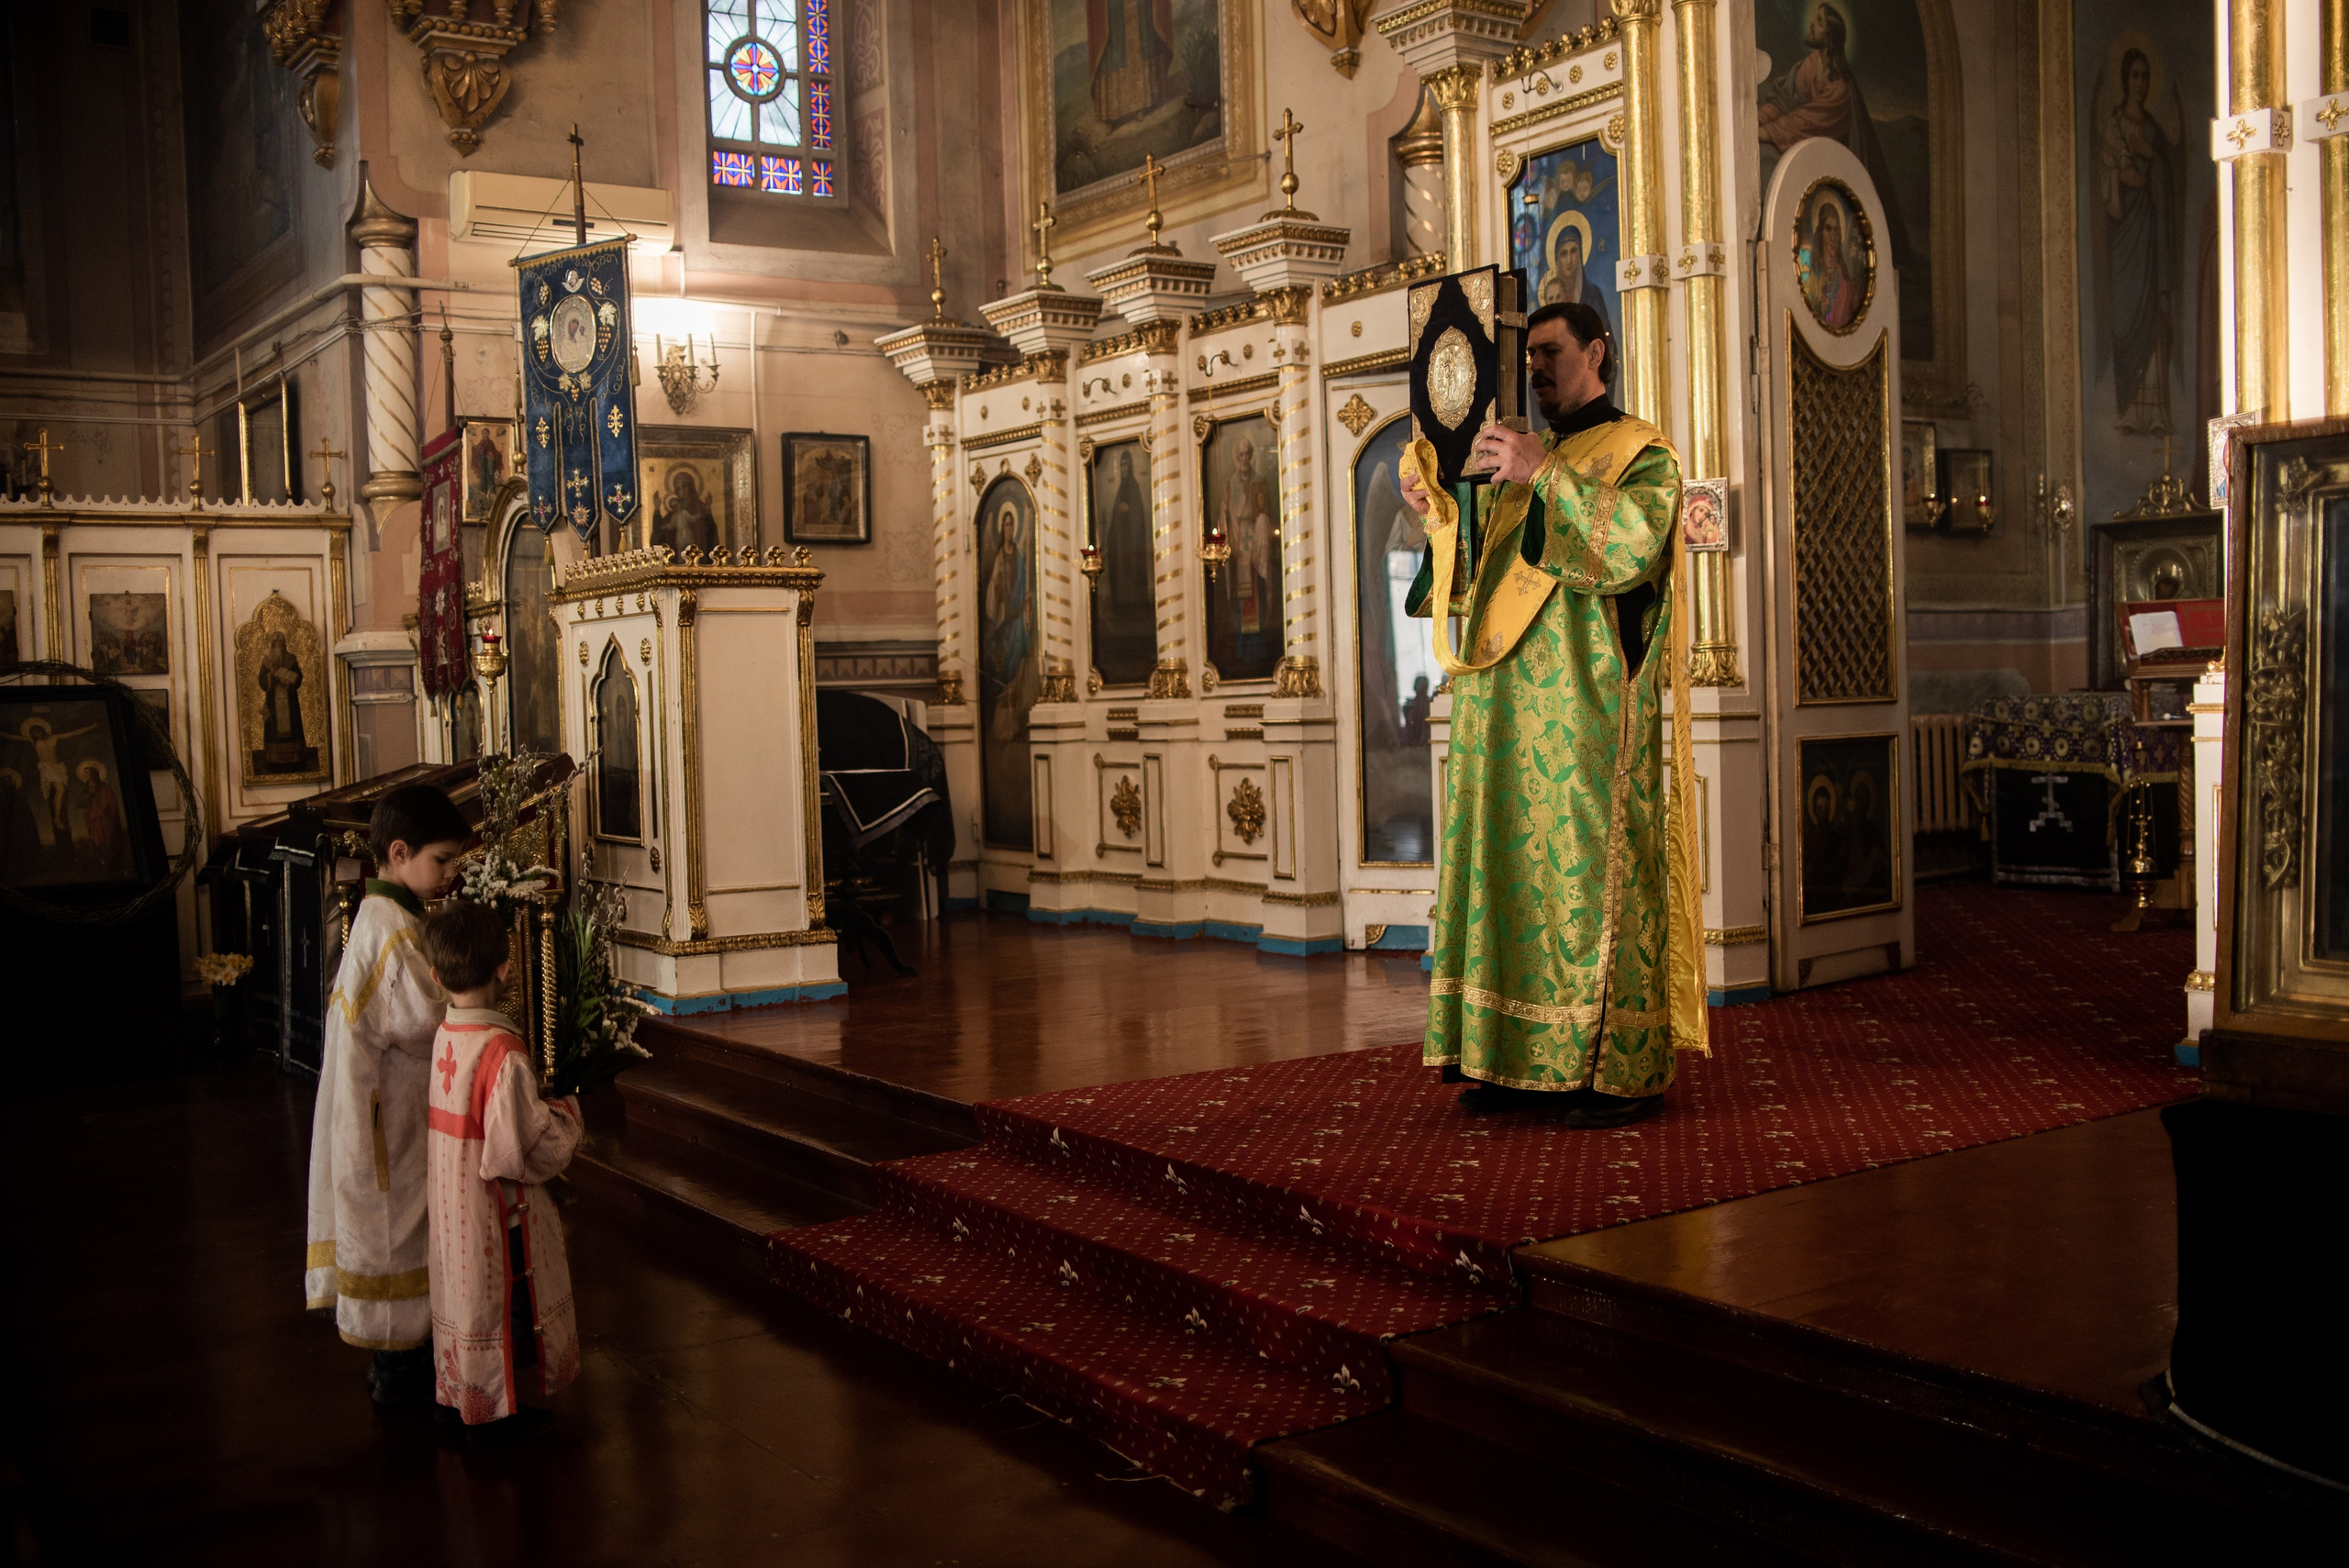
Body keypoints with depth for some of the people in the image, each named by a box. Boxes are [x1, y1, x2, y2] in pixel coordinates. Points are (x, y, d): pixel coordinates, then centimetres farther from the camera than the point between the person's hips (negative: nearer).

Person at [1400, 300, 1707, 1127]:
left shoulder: (1640, 453, 3)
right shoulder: (1516, 462, 23)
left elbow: (1636, 539, -18)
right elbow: (1472, 586, 22)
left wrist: (1546, 477, -22)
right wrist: (1439, 519, 6)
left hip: (1587, 711, -7)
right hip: (1504, 712, 7)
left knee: (1595, 872, -8)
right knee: (1511, 873, 5)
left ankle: (1623, 1067, -2)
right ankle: (1522, 1057, 10)